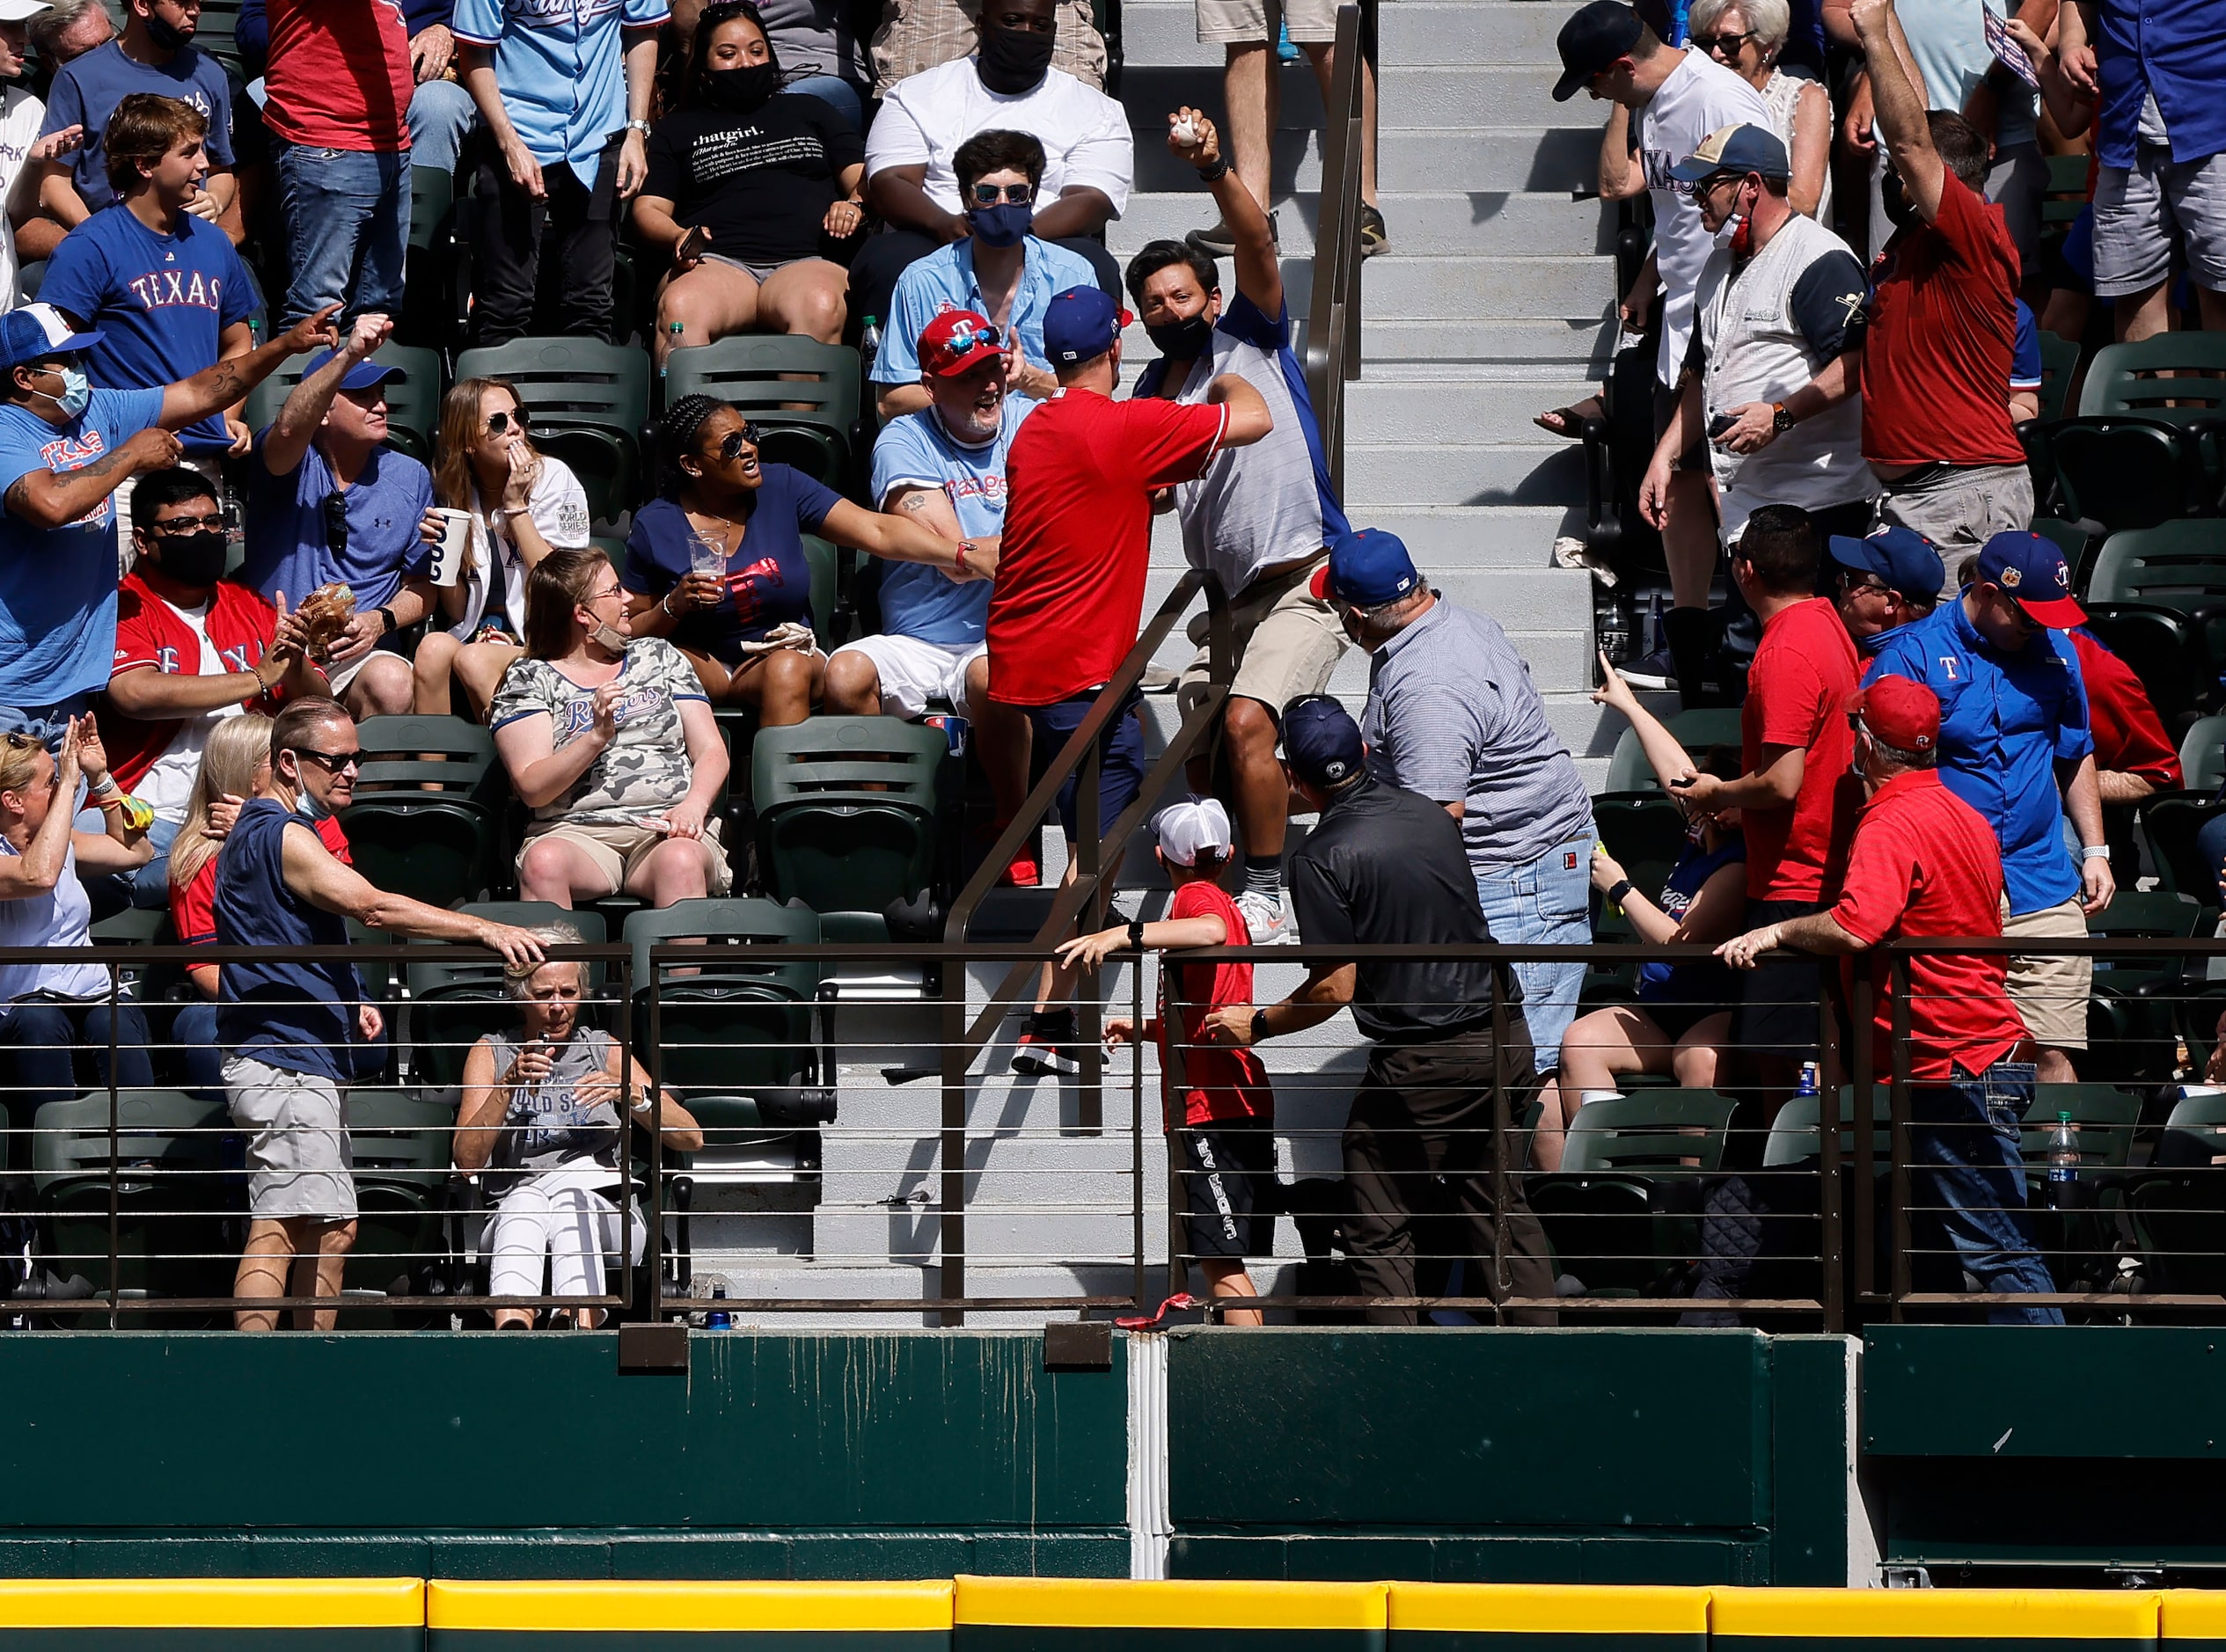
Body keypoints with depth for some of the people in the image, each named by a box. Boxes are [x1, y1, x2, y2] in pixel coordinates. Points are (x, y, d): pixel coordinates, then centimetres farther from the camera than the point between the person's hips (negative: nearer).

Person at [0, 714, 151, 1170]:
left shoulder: (58, 840, 17)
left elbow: (134, 852, 27)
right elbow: (39, 876, -28)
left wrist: (100, 777, 16)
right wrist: (68, 784, -20)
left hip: (93, 998, 5)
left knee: (116, 1019, -30)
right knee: (37, 1020, -40)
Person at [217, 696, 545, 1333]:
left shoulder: (261, 829, 21)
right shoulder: (281, 836, -13)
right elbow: (373, 907, -24)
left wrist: (348, 1000, 16)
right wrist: (483, 930, -26)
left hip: (309, 1061, 11)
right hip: (283, 1062, -11)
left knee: (332, 1229, 12)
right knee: (282, 1229, -15)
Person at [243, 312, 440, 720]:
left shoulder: (411, 479, 13)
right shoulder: (289, 462, 1)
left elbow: (422, 586, 16)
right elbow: (289, 429, -26)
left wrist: (382, 621, -7)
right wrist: (348, 356, -38)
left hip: (359, 655, 3)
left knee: (392, 683, -32)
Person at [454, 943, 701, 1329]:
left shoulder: (602, 1049, 19)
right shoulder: (491, 1053, 17)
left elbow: (690, 1138, 10)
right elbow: (467, 1161, 2)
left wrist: (631, 1093, -6)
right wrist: (508, 1084, -8)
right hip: (512, 1208, 0)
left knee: (569, 1196, -34)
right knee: (524, 1202, -35)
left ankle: (578, 1324, -61)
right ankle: (512, 1327, -63)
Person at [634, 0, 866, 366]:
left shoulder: (809, 111, 30)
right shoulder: (679, 128, 28)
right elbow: (648, 209, 18)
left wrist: (855, 205, -1)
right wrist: (680, 237, -5)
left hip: (805, 261, 0)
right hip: (717, 263, 0)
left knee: (820, 308, -39)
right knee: (679, 308, -38)